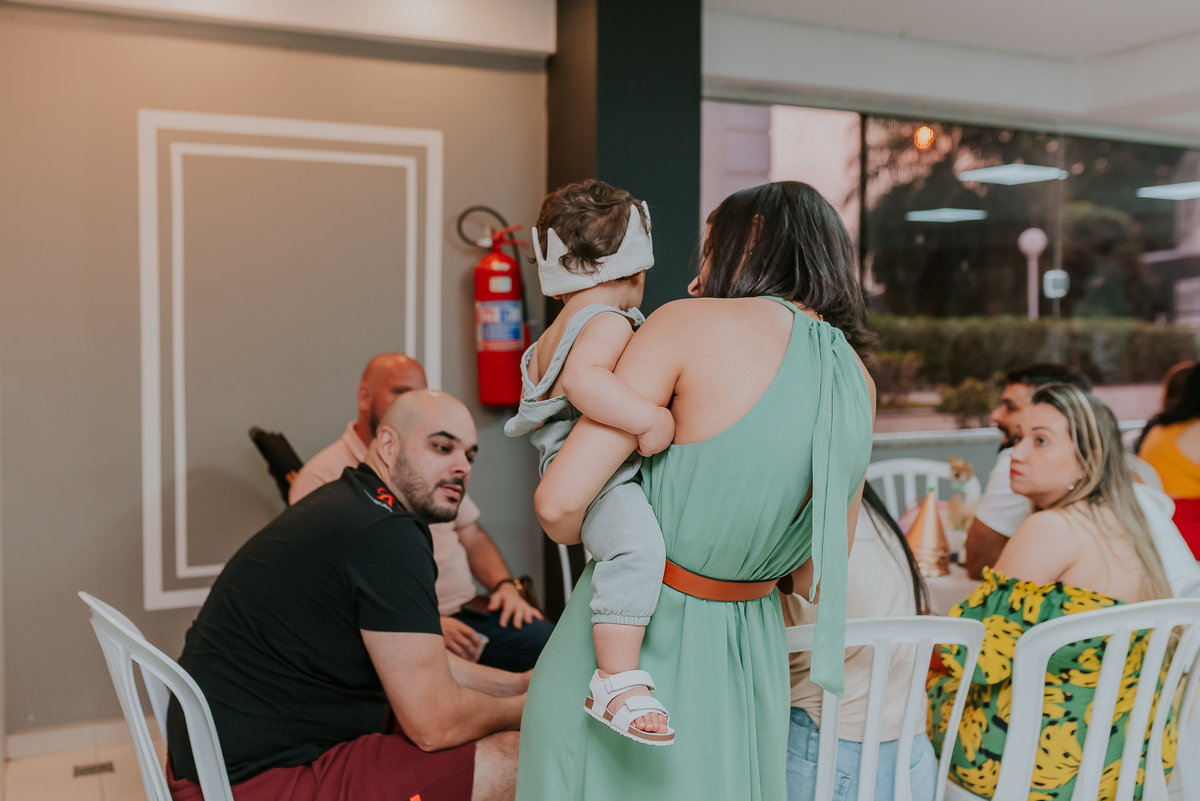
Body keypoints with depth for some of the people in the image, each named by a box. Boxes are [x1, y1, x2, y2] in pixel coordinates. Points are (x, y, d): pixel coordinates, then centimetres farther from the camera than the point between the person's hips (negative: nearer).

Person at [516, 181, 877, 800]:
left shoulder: (693, 324, -15)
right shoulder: (859, 384, 3)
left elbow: (559, 502, -18)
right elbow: (814, 578, 9)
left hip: (632, 639, -5)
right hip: (749, 658, 5)